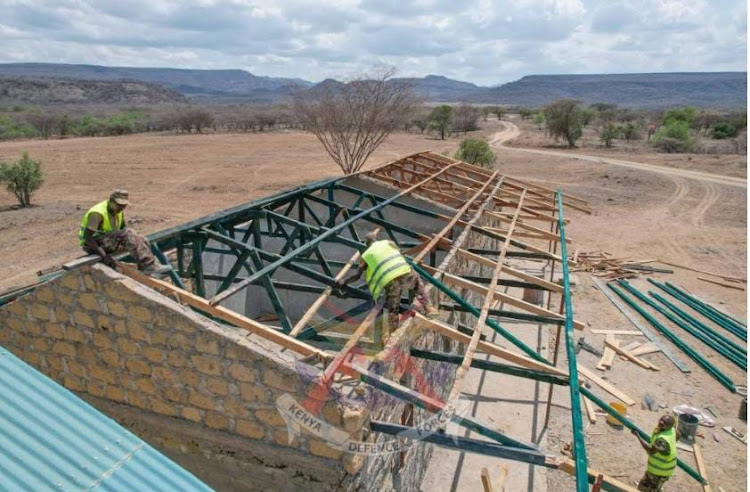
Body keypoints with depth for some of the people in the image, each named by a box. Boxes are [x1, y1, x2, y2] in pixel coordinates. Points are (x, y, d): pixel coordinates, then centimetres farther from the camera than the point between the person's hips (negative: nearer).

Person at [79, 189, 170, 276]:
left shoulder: (119, 211, 2)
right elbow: (87, 237, -28)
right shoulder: (97, 213, -23)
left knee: (142, 241, -7)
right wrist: (103, 255, -34)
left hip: (109, 242, 9)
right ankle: (148, 266, -35)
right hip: (93, 245, -9)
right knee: (128, 234, -30)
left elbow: (124, 227, 16)